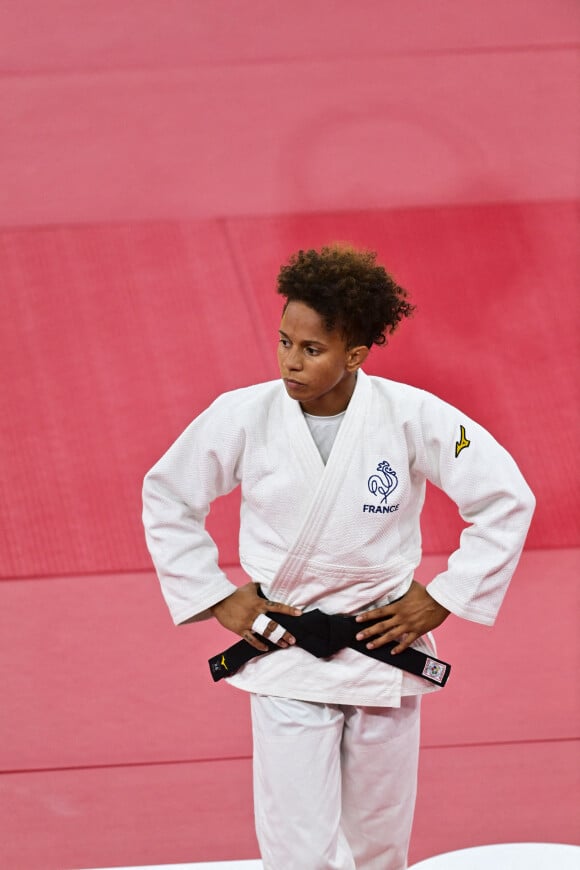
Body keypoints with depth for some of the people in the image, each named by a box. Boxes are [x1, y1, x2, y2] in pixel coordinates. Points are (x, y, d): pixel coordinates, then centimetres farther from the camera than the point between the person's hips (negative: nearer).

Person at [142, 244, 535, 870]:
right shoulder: (242, 417, -11)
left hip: (383, 648, 1)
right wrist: (218, 599, 0)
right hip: (284, 656, -1)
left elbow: (506, 499, -4)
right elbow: (167, 498, 4)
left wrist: (442, 600, -5)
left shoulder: (412, 417, -13)